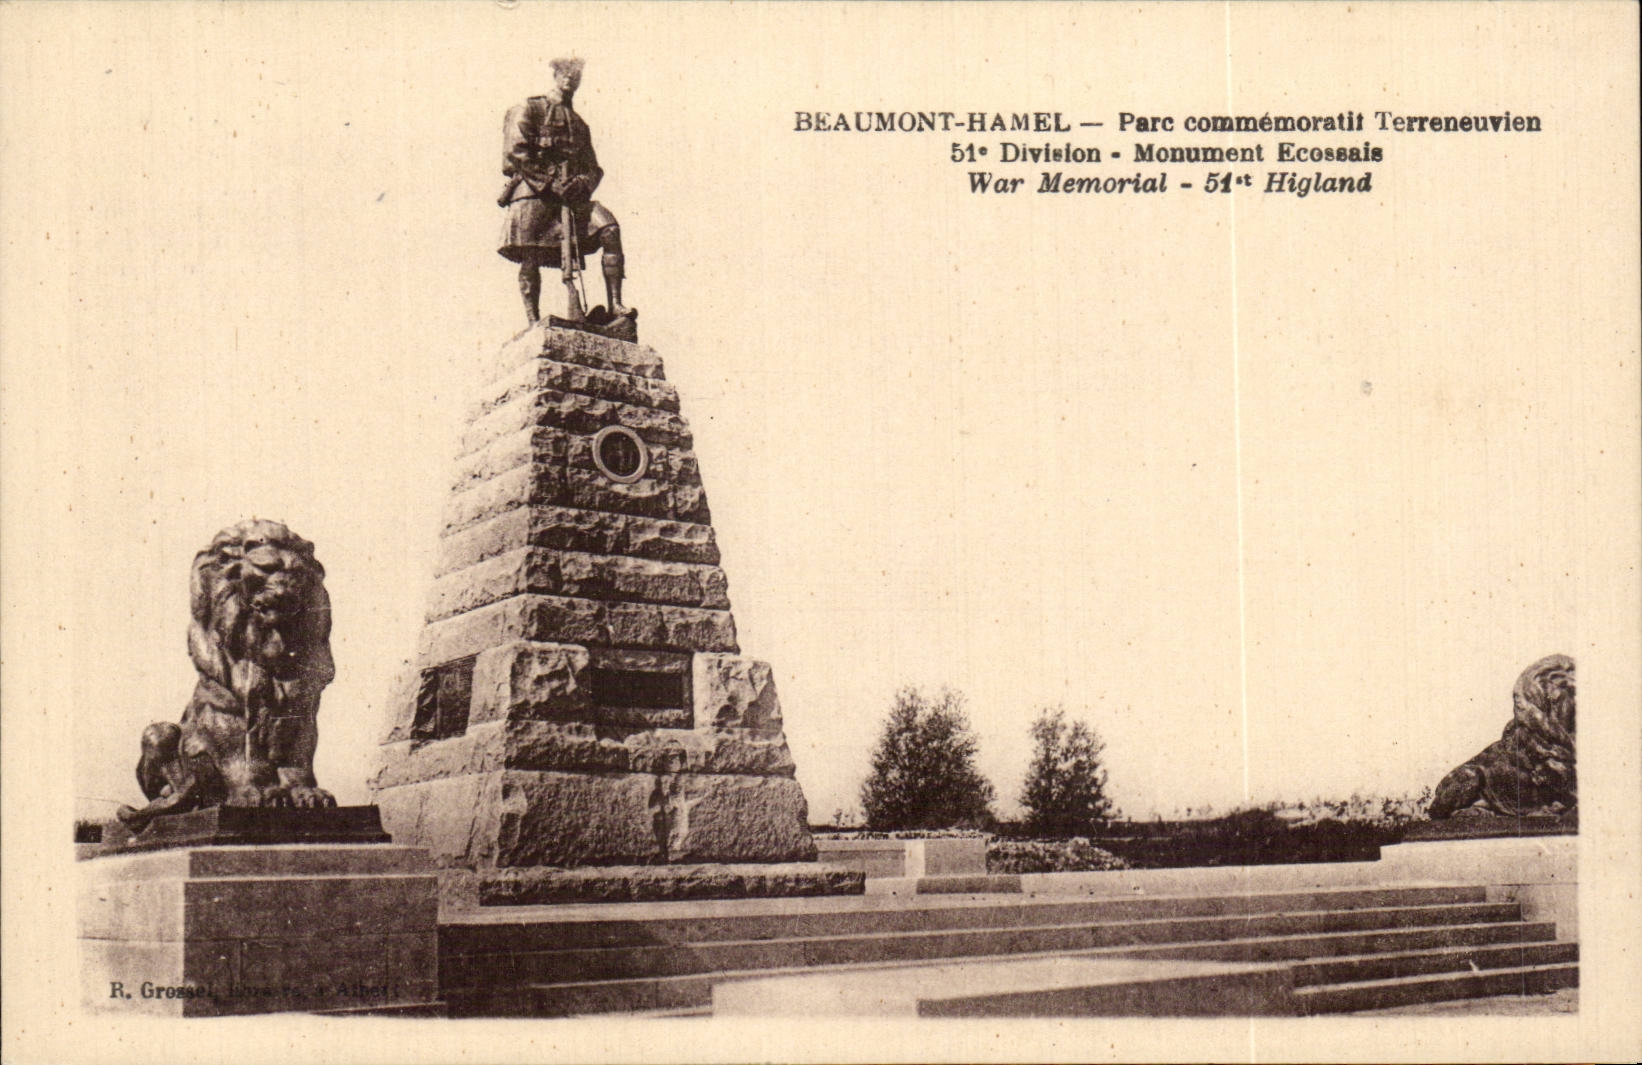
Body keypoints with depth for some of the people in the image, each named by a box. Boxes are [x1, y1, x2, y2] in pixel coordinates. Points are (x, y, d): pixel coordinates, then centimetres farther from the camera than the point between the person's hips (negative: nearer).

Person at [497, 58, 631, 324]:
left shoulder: (579, 124, 25)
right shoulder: (530, 110, 8)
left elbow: (593, 167, 17)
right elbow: (516, 151, -6)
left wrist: (583, 182, -9)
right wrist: (549, 181, -16)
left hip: (571, 194, 4)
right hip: (533, 192, -4)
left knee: (609, 228, -18)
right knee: (530, 258, -11)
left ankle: (615, 306, -20)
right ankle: (533, 321, -2)